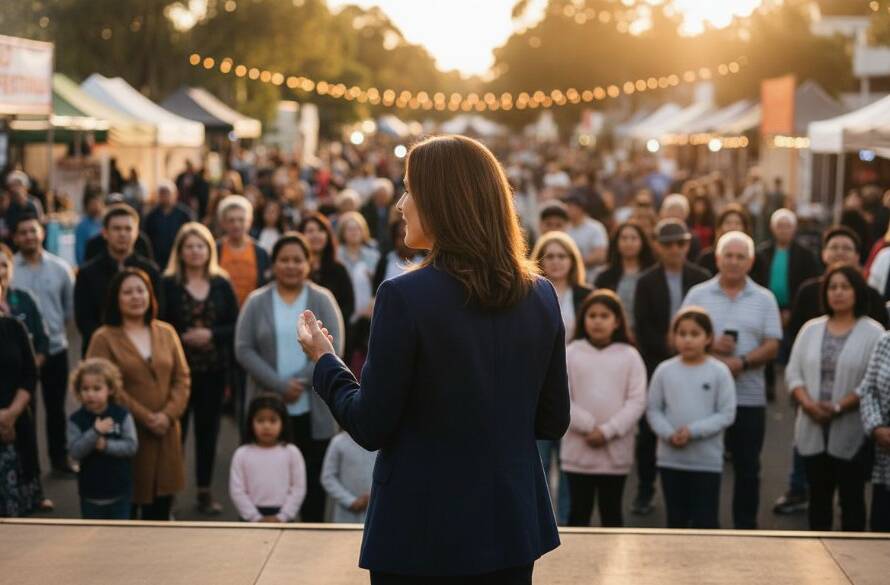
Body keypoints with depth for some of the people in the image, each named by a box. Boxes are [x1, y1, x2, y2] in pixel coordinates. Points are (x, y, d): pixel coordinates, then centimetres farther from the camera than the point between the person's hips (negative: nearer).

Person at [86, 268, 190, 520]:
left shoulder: (166, 332, 10)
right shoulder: (104, 338, -4)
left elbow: (182, 378, 6)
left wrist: (169, 414, -10)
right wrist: (145, 417, -15)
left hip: (165, 433, 4)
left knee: (161, 504, 9)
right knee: (127, 505, 1)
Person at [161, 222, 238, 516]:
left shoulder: (221, 284, 5)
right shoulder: (167, 285, -4)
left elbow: (235, 326, 4)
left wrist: (211, 334, -11)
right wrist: (182, 337, -16)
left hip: (214, 369, 3)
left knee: (208, 428, 9)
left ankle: (205, 491, 19)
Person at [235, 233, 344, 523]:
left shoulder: (323, 300, 3)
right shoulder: (256, 302, 5)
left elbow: (333, 349, -5)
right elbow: (244, 350, -4)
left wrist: (299, 382, -16)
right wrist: (280, 385, -14)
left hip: (313, 409, 0)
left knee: (313, 478, 4)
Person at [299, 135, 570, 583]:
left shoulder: (404, 297, -16)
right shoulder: (540, 295, -1)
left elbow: (370, 428, -11)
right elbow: (553, 422, 5)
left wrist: (323, 359, 4)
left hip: (423, 530, -4)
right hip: (512, 527, 5)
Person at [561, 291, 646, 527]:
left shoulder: (629, 356, -1)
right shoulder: (571, 353, -1)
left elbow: (636, 402, -6)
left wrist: (607, 431, -14)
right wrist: (589, 426, -14)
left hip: (616, 450, 0)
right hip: (578, 449, 0)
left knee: (612, 511, 11)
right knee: (579, 510, 7)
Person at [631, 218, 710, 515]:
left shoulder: (701, 279, 3)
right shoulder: (646, 282, 3)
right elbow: (643, 328, -3)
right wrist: (671, 352, -12)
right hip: (655, 366, 0)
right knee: (649, 431, 2)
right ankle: (644, 491, 13)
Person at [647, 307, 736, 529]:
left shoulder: (719, 371, -7)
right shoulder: (664, 370, -1)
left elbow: (726, 414, -8)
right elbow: (653, 410, 3)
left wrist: (693, 431, -17)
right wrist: (668, 433, -15)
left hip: (707, 460, -2)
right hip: (671, 459, 3)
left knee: (705, 521, 2)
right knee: (676, 519, 14)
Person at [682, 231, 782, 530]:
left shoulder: (764, 299, 6)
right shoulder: (698, 295, 6)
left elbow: (772, 346, -1)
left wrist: (741, 362, -17)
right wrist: (709, 346, -16)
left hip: (749, 397, 0)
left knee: (747, 468, 6)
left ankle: (745, 528, 16)